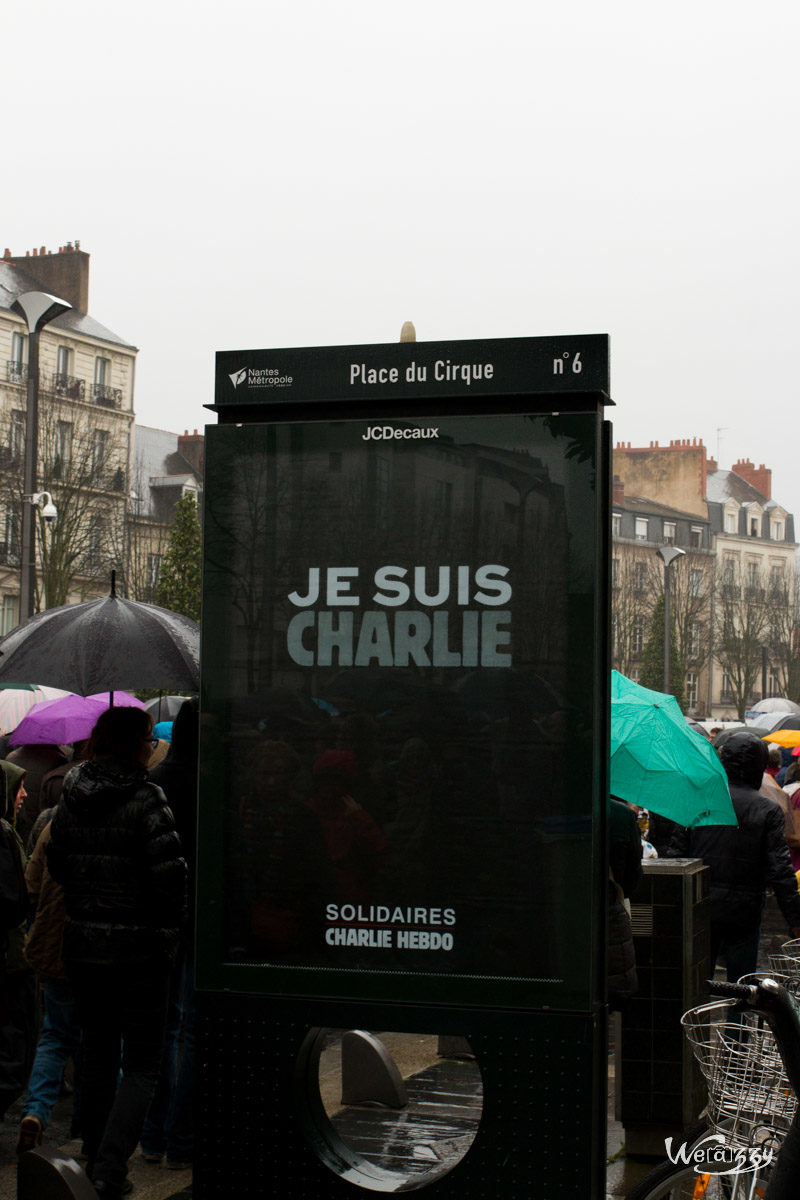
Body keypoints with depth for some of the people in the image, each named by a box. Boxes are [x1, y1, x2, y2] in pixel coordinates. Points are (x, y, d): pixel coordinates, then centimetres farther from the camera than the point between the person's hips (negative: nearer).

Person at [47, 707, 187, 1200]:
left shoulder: (70, 800, 4)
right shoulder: (145, 798, -14)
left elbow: (57, 865, 12)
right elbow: (169, 873, -17)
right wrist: (169, 933, -5)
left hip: (83, 944, 6)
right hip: (138, 948, -6)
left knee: (98, 1057, 17)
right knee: (141, 1063, 2)